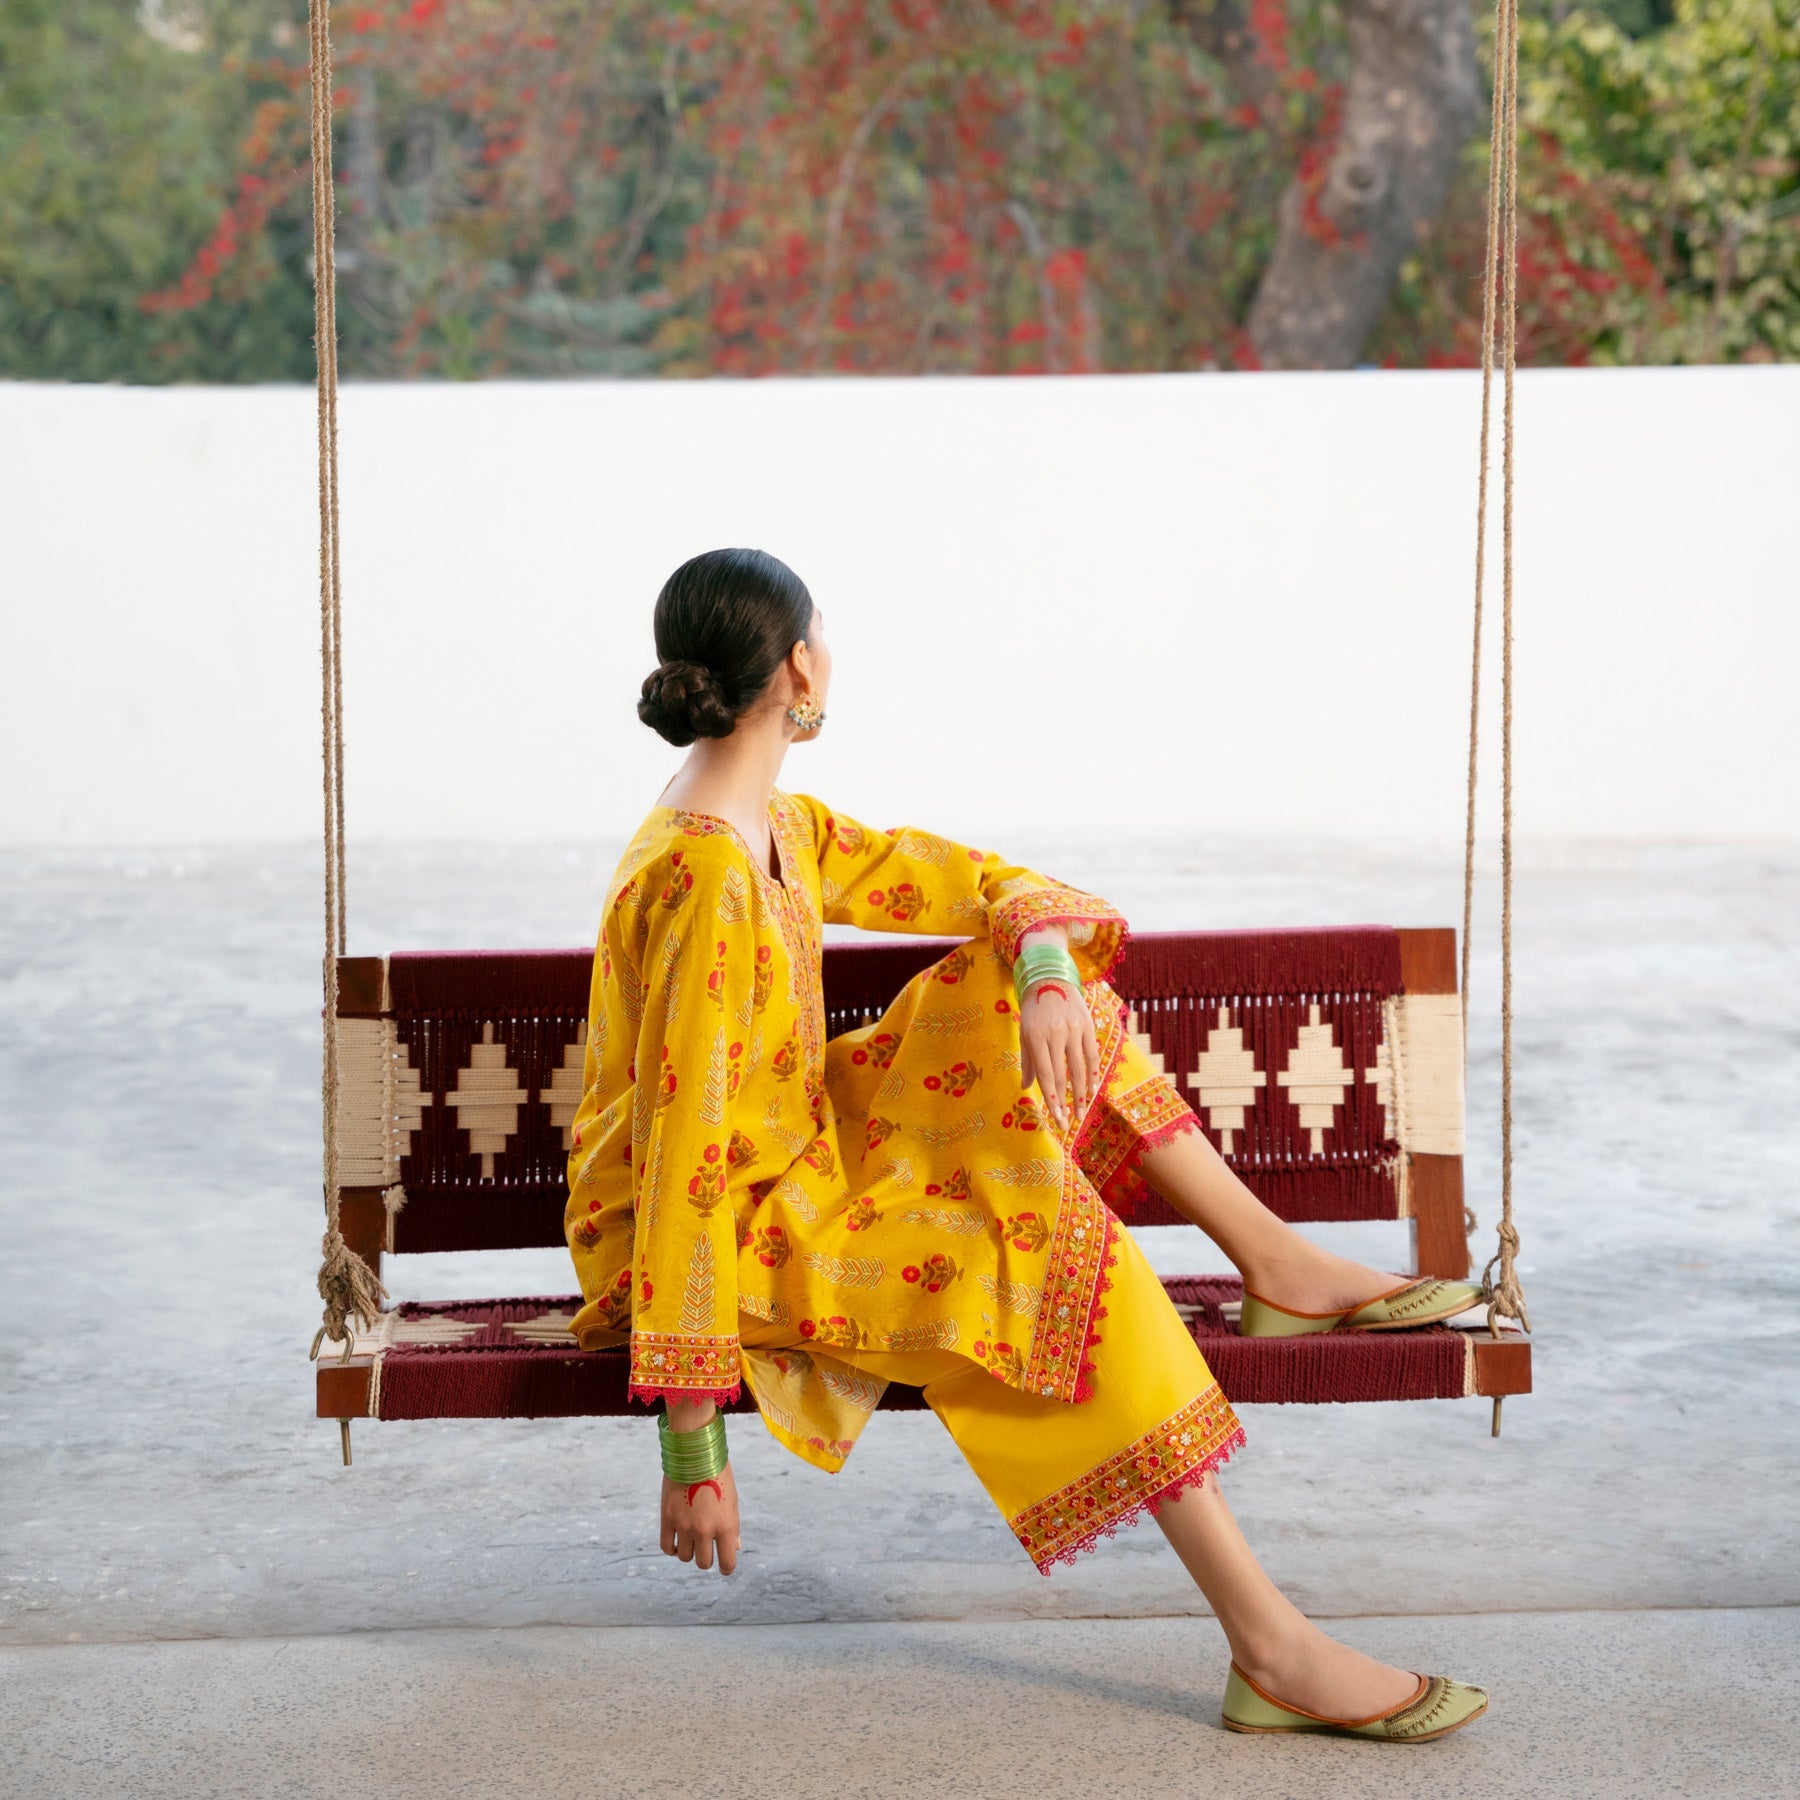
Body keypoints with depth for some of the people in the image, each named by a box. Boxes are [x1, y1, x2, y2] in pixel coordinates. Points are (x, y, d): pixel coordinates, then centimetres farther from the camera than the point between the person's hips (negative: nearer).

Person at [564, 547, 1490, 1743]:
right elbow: (683, 1154, -29)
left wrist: (1045, 967, -21)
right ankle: (1275, 1651, -26)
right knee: (1049, 1242, -25)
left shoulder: (775, 826, 3)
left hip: (801, 1170, 10)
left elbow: (953, 878, 5)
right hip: (720, 1236, -10)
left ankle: (1278, 1262, 10)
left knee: (1016, 993, 7)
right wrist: (693, 1446, -31)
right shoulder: (703, 881, -26)